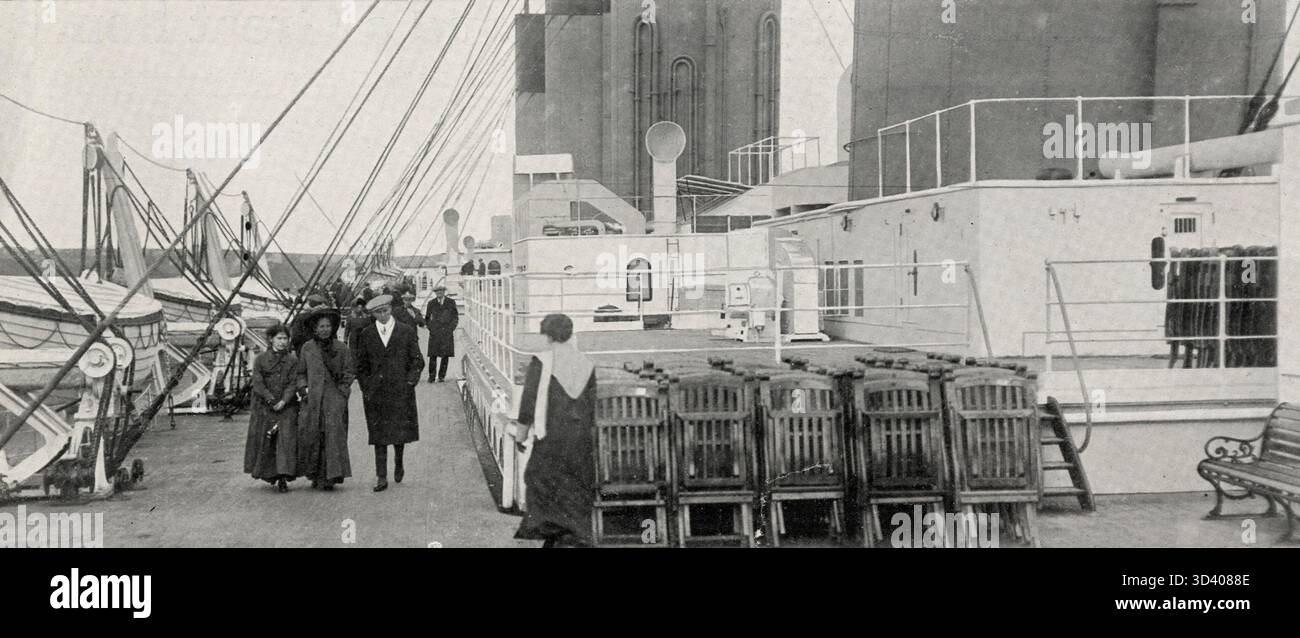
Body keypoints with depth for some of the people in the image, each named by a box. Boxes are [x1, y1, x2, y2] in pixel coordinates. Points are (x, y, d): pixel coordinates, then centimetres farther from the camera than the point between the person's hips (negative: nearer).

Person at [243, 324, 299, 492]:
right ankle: (269, 475, 20)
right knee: (264, 442, 4)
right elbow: (257, 383, -4)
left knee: (286, 439, -11)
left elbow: (293, 384, -2)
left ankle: (283, 478, -12)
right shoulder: (261, 359, 3)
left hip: (286, 407, 0)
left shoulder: (293, 360, 4)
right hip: (264, 408, 1)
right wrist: (271, 401, -14)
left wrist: (284, 401, -17)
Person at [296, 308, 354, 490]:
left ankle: (329, 477, -10)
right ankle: (315, 475, 10)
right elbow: (301, 372, 14)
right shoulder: (307, 348, 8)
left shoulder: (341, 348, 5)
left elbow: (348, 373, 8)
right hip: (312, 398, 1)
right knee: (310, 434, -4)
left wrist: (342, 392, -3)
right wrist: (302, 389, 0)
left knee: (333, 431, -12)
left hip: (334, 397, -1)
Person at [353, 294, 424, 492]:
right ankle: (381, 478, 2)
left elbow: (417, 361, 5)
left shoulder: (407, 332, 3)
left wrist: (410, 381, -5)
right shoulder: (366, 335, 7)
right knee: (379, 435, -1)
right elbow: (361, 365, 11)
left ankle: (398, 465, 30)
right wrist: (366, 388, 3)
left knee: (401, 431, 2)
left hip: (400, 390, -1)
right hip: (375, 393, 1)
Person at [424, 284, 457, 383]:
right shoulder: (431, 303, 7)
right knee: (433, 355, -6)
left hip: (447, 333, 0)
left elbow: (456, 317, 11)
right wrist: (430, 328, 2)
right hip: (434, 333, 0)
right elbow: (427, 318, 16)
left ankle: (441, 376, 6)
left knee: (445, 355, -2)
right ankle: (431, 376, 0)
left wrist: (451, 328, 0)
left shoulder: (451, 303, 6)